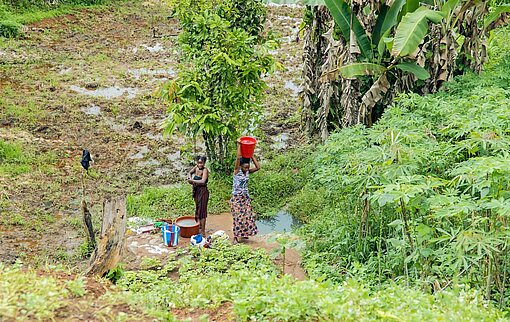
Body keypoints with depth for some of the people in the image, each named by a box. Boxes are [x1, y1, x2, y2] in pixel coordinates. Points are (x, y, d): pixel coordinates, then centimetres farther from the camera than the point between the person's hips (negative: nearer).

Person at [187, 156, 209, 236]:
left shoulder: (205, 170, -17)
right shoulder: (196, 167, 3)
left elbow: (203, 181, -29)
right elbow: (190, 173, 20)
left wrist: (192, 181, -19)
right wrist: (190, 179, -2)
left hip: (203, 192, -8)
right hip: (196, 191, 8)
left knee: (202, 210, -6)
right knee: (197, 209, 18)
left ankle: (203, 231, -3)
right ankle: (199, 226, 33)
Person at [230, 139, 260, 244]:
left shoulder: (248, 172, 3)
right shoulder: (237, 171, -11)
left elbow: (258, 167, -7)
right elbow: (238, 157, -24)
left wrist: (252, 156, -7)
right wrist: (239, 145, -23)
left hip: (246, 197, 6)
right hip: (237, 198, -6)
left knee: (247, 216, 7)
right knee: (238, 217, -7)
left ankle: (244, 233, 23)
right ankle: (236, 237, -3)